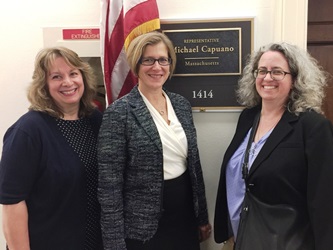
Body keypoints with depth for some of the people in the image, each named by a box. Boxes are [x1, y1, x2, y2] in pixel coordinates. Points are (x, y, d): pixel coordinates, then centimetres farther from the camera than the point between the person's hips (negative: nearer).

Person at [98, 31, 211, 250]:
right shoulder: (119, 112, -15)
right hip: (143, 227, -5)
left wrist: (202, 216, 12)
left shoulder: (181, 104, 3)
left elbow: (194, 164, 9)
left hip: (185, 218, 6)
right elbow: (109, 185, -14)